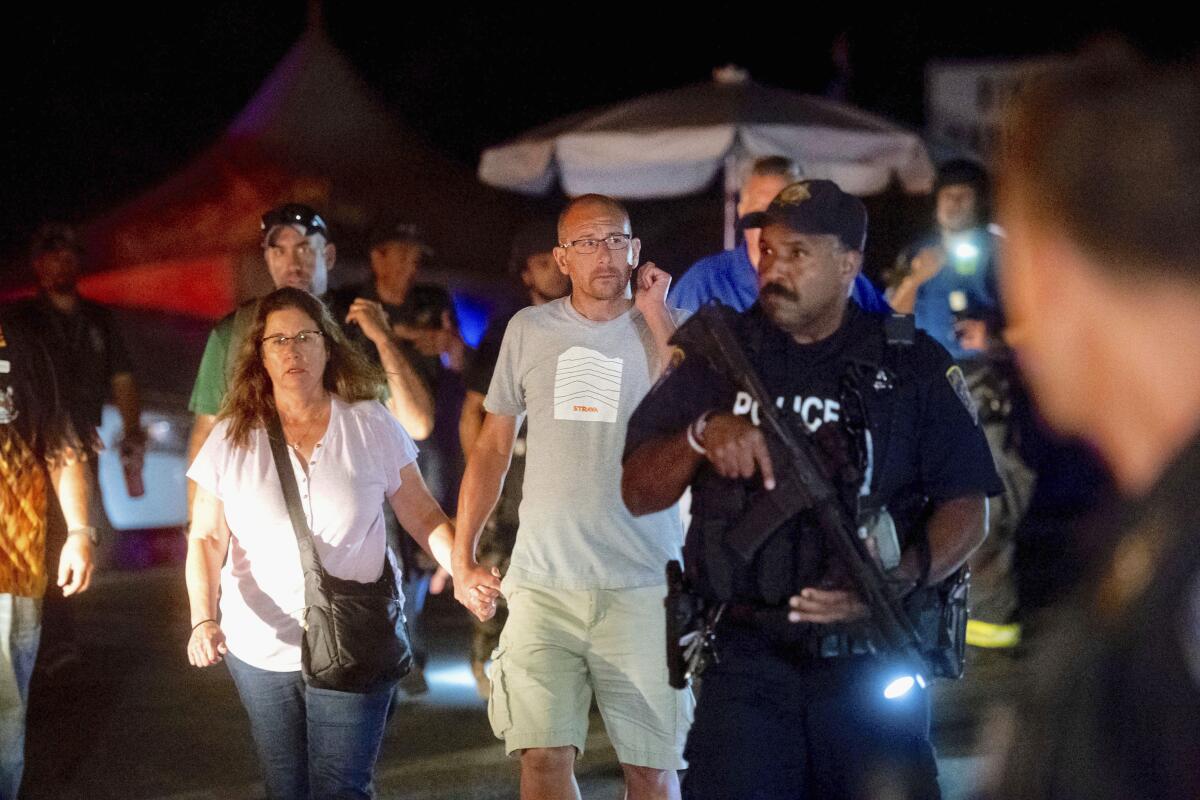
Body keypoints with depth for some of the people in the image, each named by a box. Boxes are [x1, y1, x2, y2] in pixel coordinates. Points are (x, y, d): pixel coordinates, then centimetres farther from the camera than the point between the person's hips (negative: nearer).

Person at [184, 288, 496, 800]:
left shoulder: (370, 426, -1)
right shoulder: (232, 439, 1)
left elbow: (422, 514, 1)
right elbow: (206, 540, 2)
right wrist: (203, 618, -13)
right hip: (261, 646, 2)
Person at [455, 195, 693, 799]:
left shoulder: (666, 331, 4)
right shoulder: (530, 330, 9)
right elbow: (493, 447, 15)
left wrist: (654, 314, -10)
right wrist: (462, 555, 9)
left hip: (640, 589, -1)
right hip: (543, 584, 1)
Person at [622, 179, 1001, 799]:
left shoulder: (911, 364, 6)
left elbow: (965, 506, 4)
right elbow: (638, 493, 7)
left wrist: (900, 581, -15)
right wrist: (702, 434, -13)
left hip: (870, 664, 0)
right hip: (745, 661, 0)